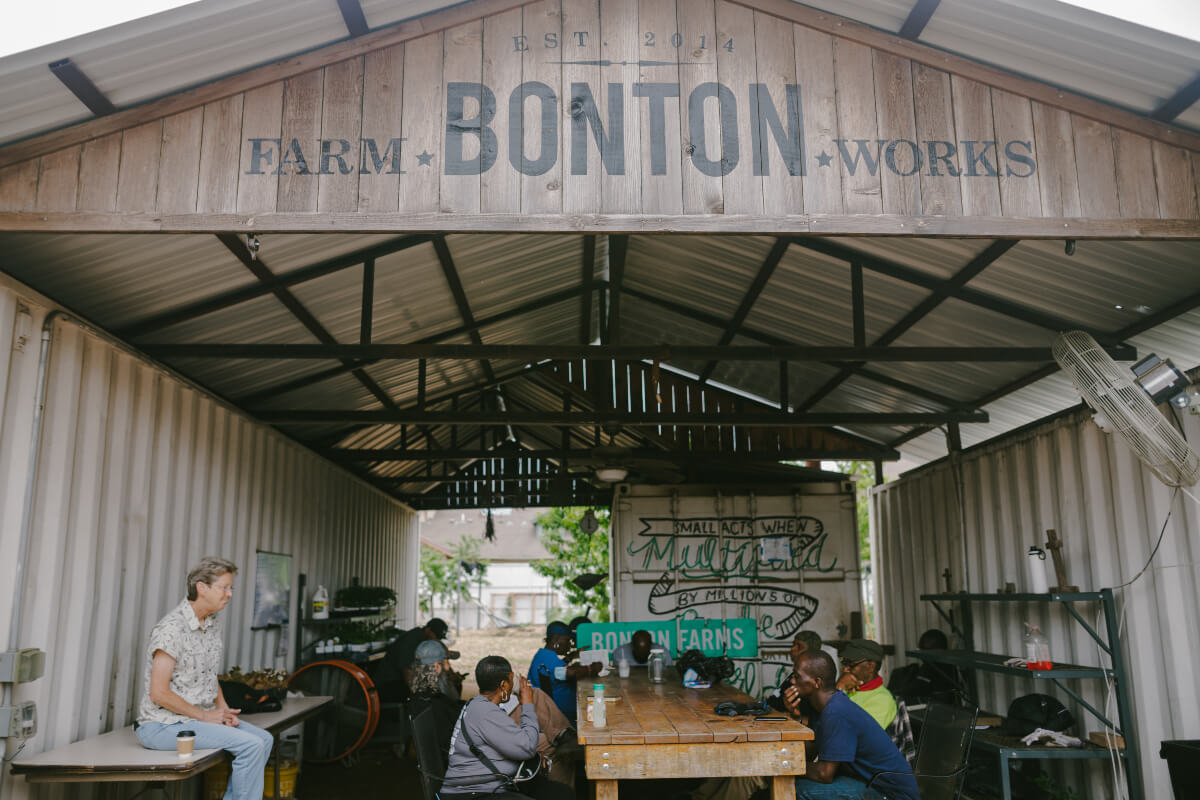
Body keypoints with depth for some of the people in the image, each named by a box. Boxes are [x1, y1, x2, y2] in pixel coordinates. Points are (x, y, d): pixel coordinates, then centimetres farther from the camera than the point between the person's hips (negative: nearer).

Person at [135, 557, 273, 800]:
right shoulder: (172, 629, -21)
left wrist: (223, 708, 3)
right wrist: (204, 715, -15)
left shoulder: (212, 622, 7)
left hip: (203, 716, 9)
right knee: (251, 746, -20)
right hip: (163, 724, -9)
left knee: (263, 739, 2)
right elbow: (159, 693, -22)